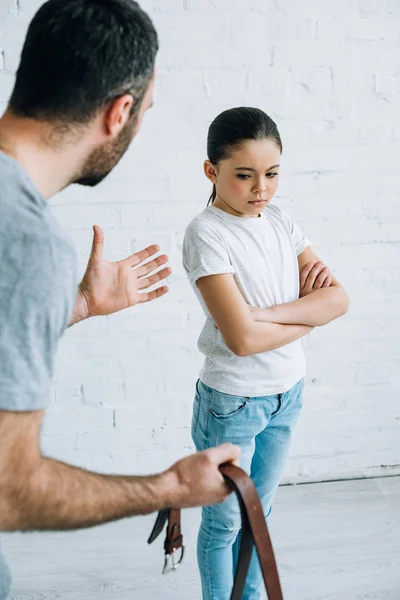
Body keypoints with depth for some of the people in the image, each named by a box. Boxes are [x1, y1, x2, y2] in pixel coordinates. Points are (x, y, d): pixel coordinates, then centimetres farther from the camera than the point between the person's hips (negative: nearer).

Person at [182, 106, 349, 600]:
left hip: (287, 393, 6)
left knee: (260, 512, 22)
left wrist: (267, 313, -21)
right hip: (232, 402, -6)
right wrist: (311, 311, -13)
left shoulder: (278, 221, 0)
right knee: (225, 523, 13)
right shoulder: (207, 233, -20)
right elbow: (242, 338, -28)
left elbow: (339, 299, -7)